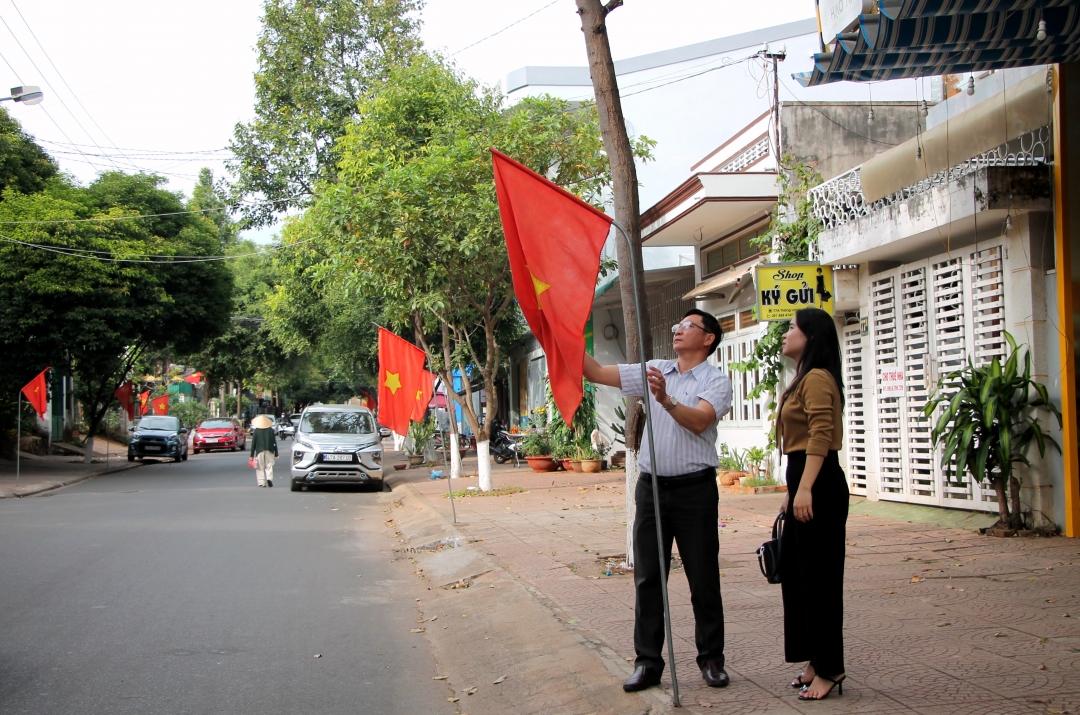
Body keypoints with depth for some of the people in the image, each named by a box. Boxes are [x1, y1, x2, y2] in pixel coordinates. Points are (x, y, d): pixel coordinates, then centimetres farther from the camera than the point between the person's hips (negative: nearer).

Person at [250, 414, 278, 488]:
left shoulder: (256, 431, -2)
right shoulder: (271, 430, 2)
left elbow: (253, 443, -2)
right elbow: (274, 442, 2)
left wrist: (252, 455, 2)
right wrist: (276, 454, 7)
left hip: (259, 451, -1)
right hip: (269, 451, 1)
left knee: (260, 468, 5)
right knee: (269, 466, 6)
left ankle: (262, 482, -2)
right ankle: (269, 478, -16)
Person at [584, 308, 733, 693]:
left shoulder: (717, 382, -2)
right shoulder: (655, 371, 11)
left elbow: (699, 421, -20)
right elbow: (596, 372, 8)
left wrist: (666, 399, -35)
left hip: (695, 488, -4)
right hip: (652, 485, 4)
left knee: (703, 578, 4)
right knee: (648, 577, 4)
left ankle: (711, 659, 16)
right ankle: (647, 662, 9)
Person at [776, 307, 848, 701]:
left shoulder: (817, 378, -12)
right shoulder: (803, 380, 21)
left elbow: (820, 436, -22)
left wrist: (805, 489, -27)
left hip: (818, 484, -11)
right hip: (804, 482, 11)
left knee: (818, 577, -5)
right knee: (794, 572, 13)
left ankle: (829, 668, 2)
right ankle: (816, 662, 22)